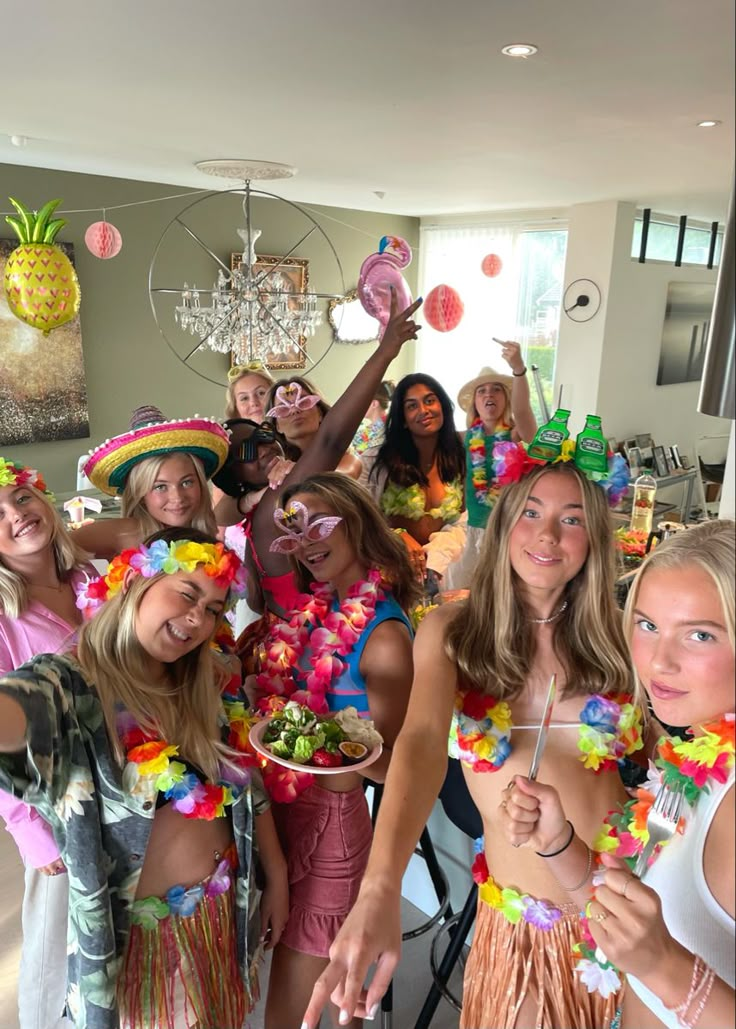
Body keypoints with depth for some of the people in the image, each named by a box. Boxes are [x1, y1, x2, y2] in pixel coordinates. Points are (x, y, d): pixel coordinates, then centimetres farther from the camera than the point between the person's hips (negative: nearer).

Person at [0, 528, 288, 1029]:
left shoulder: (208, 688, -2)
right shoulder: (68, 684, -21)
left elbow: (249, 787, 5)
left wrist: (276, 878, 8)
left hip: (225, 909, 5)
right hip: (139, 927, -5)